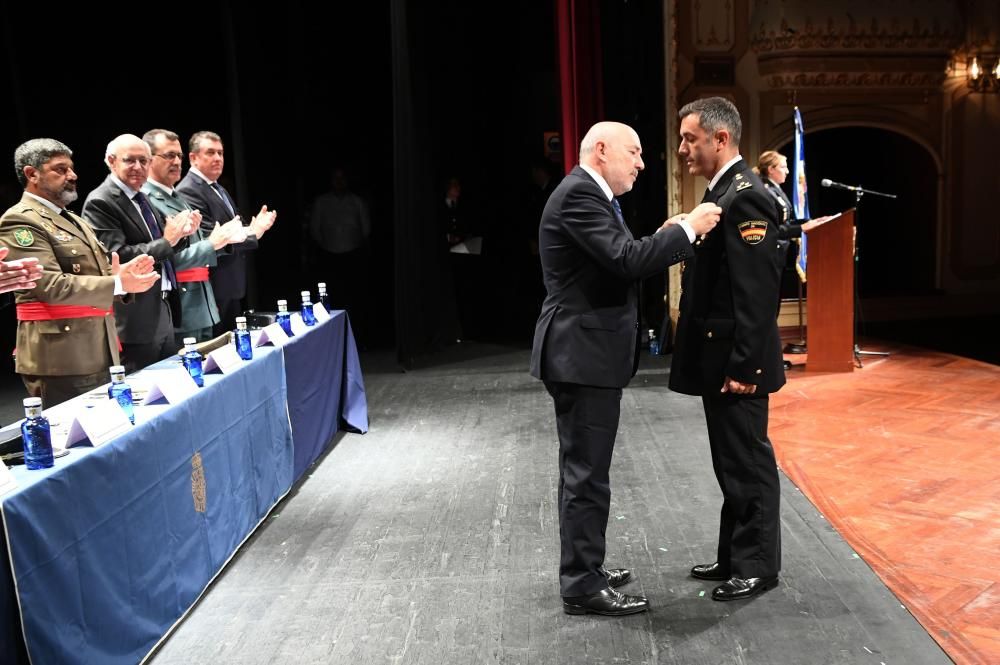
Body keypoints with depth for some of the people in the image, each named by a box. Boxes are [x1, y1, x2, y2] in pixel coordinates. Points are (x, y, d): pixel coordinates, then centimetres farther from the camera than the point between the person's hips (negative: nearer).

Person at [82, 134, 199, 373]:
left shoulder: (142, 199, 14)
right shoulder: (100, 203, -12)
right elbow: (116, 257, -21)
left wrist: (180, 234, -1)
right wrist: (166, 241, -16)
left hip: (163, 312, 9)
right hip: (135, 319, -8)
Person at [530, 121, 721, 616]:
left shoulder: (588, 195, 17)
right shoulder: (579, 194, -16)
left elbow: (617, 264, 16)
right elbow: (626, 261, -26)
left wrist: (665, 238, 6)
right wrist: (687, 229, -15)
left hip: (586, 352, 11)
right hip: (583, 353, -11)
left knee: (584, 470, 18)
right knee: (587, 473, -3)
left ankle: (583, 568, 31)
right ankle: (582, 587, 7)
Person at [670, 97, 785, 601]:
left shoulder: (745, 196, -18)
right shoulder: (723, 192, 13)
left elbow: (757, 291, -22)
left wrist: (744, 366, -22)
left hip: (735, 360, -10)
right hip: (717, 357, 10)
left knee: (747, 461, 2)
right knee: (731, 460, 17)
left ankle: (758, 565, 16)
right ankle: (735, 555, 30)